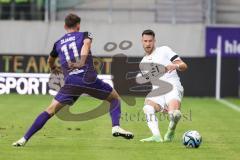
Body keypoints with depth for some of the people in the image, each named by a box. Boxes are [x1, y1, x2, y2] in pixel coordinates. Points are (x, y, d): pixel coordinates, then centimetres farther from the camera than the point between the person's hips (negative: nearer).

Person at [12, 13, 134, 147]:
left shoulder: (58, 43, 24)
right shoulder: (85, 35, 14)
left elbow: (50, 61, 41)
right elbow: (86, 42, -11)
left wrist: (53, 69, 64)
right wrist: (82, 62, -25)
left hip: (70, 82, 2)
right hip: (89, 79, -2)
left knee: (50, 110, 3)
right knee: (115, 98, 19)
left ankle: (25, 139, -5)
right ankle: (116, 127, -3)